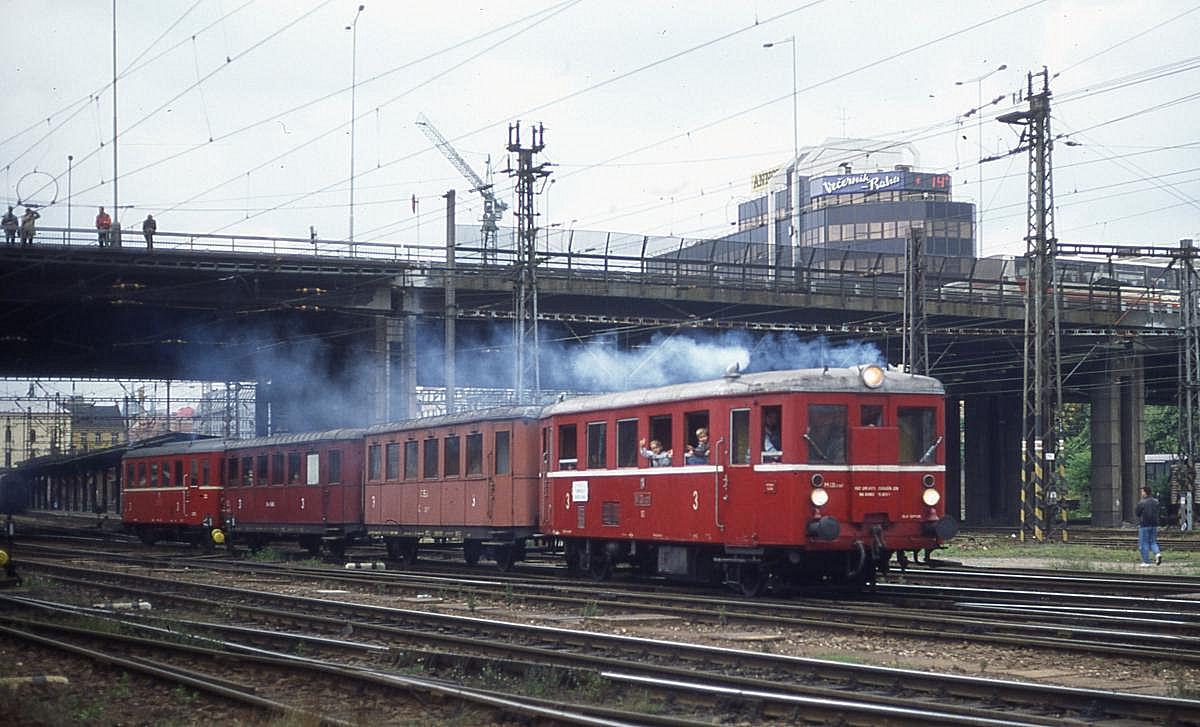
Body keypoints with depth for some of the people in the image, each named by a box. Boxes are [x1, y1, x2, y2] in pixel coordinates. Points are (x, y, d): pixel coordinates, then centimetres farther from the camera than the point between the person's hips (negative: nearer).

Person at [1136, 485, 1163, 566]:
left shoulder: (1141, 502, -14)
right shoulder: (1155, 502, 6)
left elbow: (1136, 513, -7)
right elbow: (1157, 512, 15)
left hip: (1144, 525, -6)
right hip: (1154, 524, 6)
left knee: (1144, 543, 2)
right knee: (1153, 542, 15)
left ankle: (1146, 561, 3)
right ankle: (1157, 553, -10)